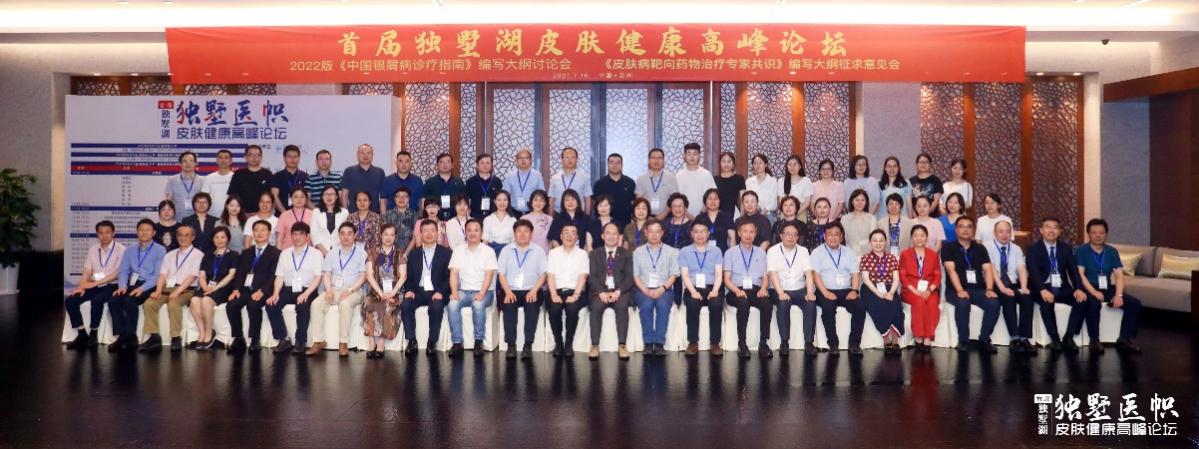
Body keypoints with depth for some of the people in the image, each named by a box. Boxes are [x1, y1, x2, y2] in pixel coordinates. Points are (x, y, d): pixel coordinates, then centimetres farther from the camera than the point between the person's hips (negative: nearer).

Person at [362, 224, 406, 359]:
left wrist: (392, 293, -12)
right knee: (368, 305, -32)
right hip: (376, 290, 1)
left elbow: (403, 276, 2)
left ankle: (381, 346, -31)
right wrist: (381, 293, -12)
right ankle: (372, 344, -30)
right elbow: (369, 275, 1)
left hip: (394, 291, -1)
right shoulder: (373, 253, 11)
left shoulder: (400, 253, 10)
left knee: (388, 307, -33)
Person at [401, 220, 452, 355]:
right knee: (405, 305, -27)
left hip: (436, 293, -3)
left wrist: (440, 292, -16)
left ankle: (432, 342, -20)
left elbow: (449, 276, -1)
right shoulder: (413, 253, 17)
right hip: (418, 291, 3)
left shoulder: (446, 252, 7)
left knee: (436, 307, -34)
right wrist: (409, 290, -8)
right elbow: (408, 276, 12)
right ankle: (411, 341, -19)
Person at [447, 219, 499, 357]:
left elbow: (489, 275, -6)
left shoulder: (488, 251, 3)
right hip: (463, 290, 3)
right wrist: (454, 292, -13)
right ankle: (457, 343, -23)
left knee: (478, 304, -35)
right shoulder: (458, 250, 12)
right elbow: (453, 274, 5)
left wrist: (481, 294, -22)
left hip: (483, 291, -3)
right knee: (452, 304, -28)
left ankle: (479, 342, -22)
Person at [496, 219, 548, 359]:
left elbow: (543, 274, 5)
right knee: (508, 306, -31)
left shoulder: (538, 251, 11)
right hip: (511, 291, 1)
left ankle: (528, 345, -29)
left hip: (531, 291, -1)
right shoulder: (506, 250, 13)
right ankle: (511, 345, -28)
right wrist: (508, 292, -11)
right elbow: (501, 274, 6)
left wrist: (534, 291, -13)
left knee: (532, 306, -32)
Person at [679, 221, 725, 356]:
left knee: (717, 304, -33)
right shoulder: (684, 252, 14)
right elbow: (684, 275, 1)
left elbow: (719, 274, 5)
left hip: (711, 289, 1)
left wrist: (715, 290, -14)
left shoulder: (716, 251, 17)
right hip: (693, 289, -1)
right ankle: (693, 343, -22)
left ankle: (715, 343, -23)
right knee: (692, 304, -34)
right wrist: (693, 291, -17)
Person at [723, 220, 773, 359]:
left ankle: (763, 343, -27)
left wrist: (763, 289, -8)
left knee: (766, 303, -32)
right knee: (743, 303, -36)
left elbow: (765, 277, 15)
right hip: (737, 291, -2)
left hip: (756, 290, 2)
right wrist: (737, 291, -15)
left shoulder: (761, 253, 21)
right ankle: (742, 344, -29)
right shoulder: (730, 253, 13)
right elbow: (727, 279, 4)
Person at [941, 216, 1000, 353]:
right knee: (963, 303, -36)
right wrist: (960, 290, -24)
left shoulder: (980, 249, 16)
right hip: (956, 290, -3)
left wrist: (989, 289, -14)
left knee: (994, 303, -26)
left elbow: (987, 269, 4)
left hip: (978, 289, 3)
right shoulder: (948, 248, 5)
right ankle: (963, 340, -19)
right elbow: (951, 270, -9)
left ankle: (984, 339, -11)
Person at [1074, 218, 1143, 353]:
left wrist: (1119, 295, -15)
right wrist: (1094, 292, -26)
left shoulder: (1112, 251, 10)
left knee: (1134, 303, -14)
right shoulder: (1081, 251, -2)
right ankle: (1094, 340, -23)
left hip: (1108, 289, 5)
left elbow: (1119, 275, 3)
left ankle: (1125, 339, -6)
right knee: (1093, 303, -37)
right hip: (1089, 289, -5)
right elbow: (1080, 275, -12)